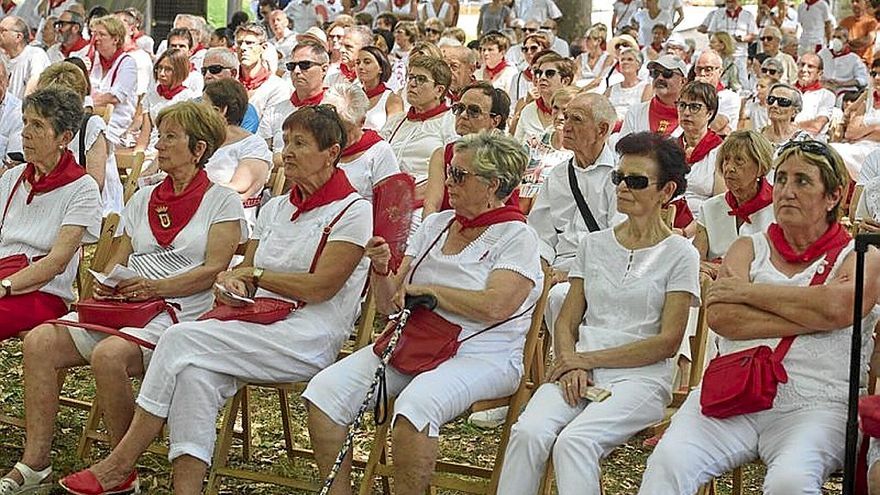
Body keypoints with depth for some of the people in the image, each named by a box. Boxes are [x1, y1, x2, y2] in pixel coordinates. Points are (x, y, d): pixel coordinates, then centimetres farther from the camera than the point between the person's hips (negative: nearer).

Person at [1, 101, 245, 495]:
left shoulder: (222, 201, 3)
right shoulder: (142, 200, 23)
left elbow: (213, 270, -7)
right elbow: (120, 258, 22)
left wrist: (155, 287, -17)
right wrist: (105, 282, -1)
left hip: (180, 312, -7)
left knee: (108, 355, -34)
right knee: (39, 341, -15)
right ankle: (35, 462, -12)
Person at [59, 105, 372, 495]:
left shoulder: (353, 211, -1)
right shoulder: (276, 209, 22)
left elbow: (320, 287, -10)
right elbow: (244, 269, 20)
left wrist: (254, 276, -1)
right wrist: (231, 279, -4)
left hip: (310, 340, -6)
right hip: (260, 327, 6)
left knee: (182, 339, -23)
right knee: (195, 372, -29)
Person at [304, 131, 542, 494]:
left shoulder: (517, 237, -2)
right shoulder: (435, 224, 16)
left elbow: (494, 307, -19)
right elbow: (390, 305, 16)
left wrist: (426, 289, -8)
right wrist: (381, 270, -6)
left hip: (480, 355, -6)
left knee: (414, 406, -36)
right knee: (325, 389, -13)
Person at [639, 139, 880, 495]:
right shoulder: (749, 248, 18)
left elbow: (839, 307, -13)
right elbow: (719, 316, -1)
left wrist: (747, 291, -4)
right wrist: (809, 317, -7)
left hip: (814, 406, -2)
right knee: (668, 461, -23)